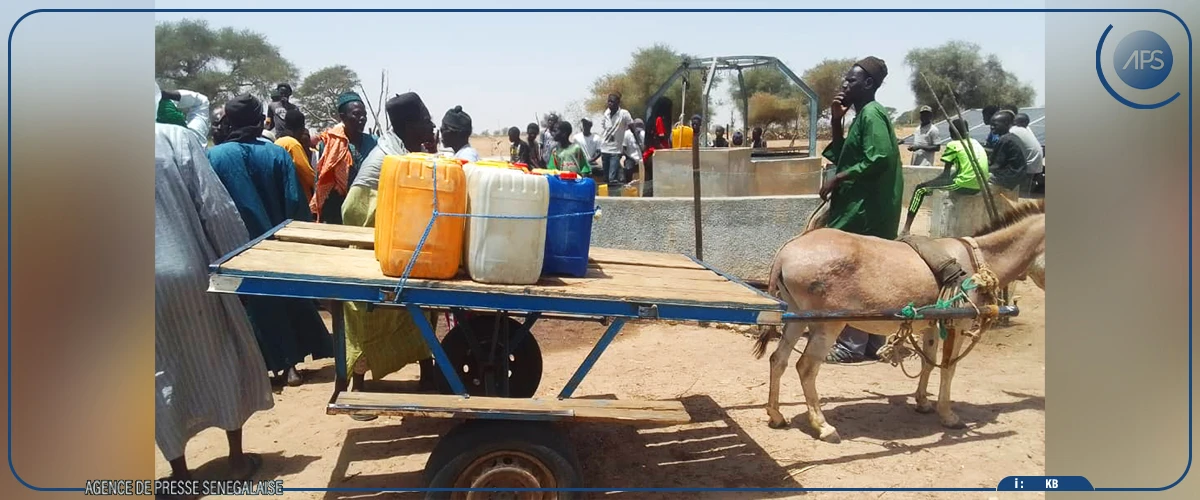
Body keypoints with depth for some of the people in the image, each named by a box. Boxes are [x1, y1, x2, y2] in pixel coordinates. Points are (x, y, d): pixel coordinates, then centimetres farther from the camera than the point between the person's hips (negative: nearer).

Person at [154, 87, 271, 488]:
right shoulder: (178, 139, -9)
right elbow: (216, 208, -11)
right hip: (190, 272, -1)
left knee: (164, 373, 13)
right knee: (222, 360, 15)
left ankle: (179, 472, 24)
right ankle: (237, 458, 24)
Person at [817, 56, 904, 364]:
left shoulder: (872, 114, -13)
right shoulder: (862, 115, 17)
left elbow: (878, 160, -23)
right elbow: (843, 157, 20)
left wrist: (838, 179, -16)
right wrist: (836, 122, 10)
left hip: (866, 212, -10)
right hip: (860, 209, 10)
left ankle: (851, 345, 0)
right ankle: (872, 341, 19)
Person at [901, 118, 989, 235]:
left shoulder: (953, 145, 0)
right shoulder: (975, 142, 19)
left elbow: (945, 174, 0)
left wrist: (930, 183, 16)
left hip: (964, 185, -7)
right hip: (980, 187, 7)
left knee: (920, 189, 6)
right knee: (953, 177, 38)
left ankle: (906, 229, -3)